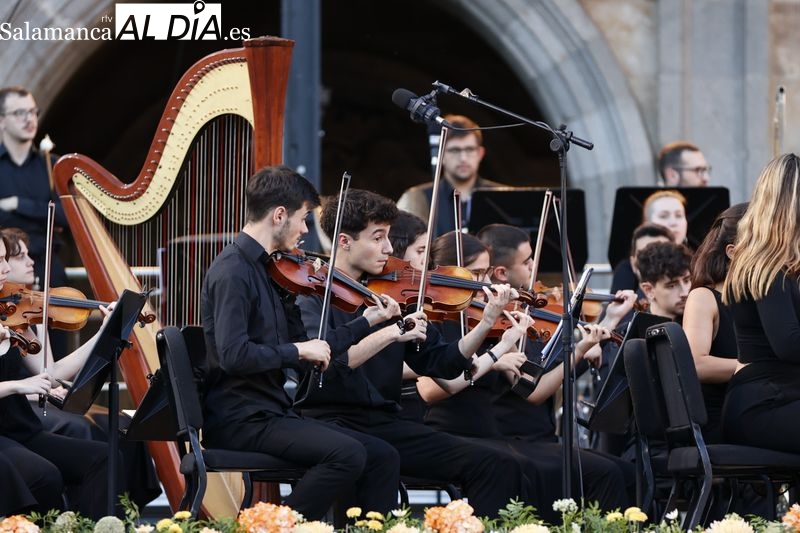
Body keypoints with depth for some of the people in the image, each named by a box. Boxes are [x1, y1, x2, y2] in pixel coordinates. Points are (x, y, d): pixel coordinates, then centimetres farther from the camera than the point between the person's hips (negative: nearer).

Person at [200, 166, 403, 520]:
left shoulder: (272, 272, 15)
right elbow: (233, 355, -25)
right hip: (239, 420, -10)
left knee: (382, 457, 1)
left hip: (273, 411, 10)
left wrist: (368, 320, 22)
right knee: (347, 453, -27)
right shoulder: (233, 270, -14)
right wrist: (297, 350, -14)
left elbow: (306, 352, 21)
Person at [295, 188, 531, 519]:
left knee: (499, 467, -10)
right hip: (330, 421, -6)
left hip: (386, 423, 6)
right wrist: (390, 333, -25)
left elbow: (441, 364, 11)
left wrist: (487, 322, -1)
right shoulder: (313, 292, -3)